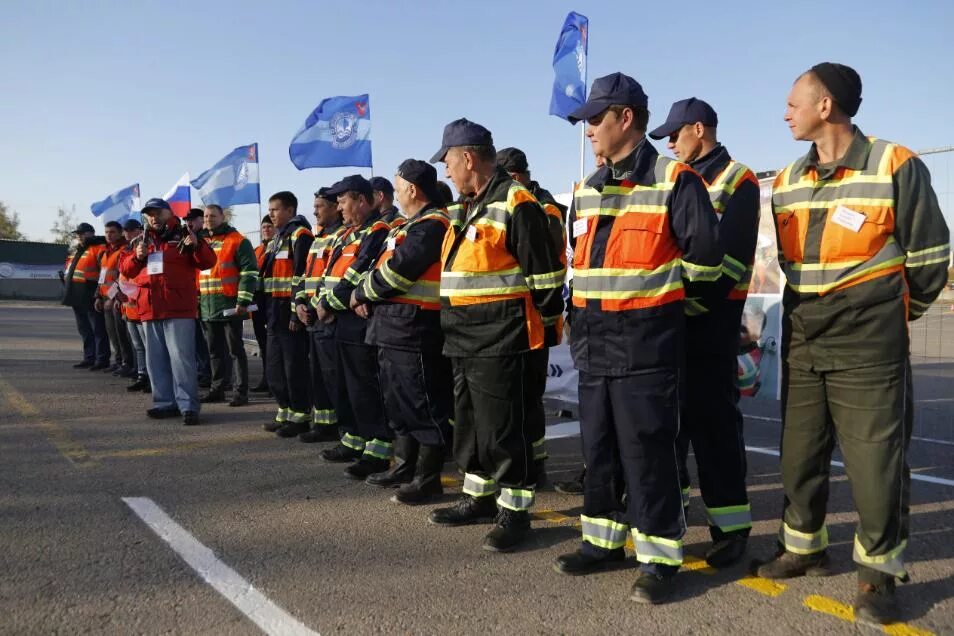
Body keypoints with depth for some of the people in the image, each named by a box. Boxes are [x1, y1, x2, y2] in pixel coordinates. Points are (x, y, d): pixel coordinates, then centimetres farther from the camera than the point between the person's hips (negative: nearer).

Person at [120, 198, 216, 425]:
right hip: (150, 309, 7)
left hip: (179, 309, -6)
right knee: (156, 359, 12)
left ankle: (188, 406, -8)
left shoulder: (183, 236, 1)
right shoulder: (143, 240, 16)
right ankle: (165, 402, 21)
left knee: (181, 358, -9)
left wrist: (197, 245, -27)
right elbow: (126, 270, 15)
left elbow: (208, 262, -7)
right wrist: (137, 256, -5)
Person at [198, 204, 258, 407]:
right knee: (214, 351, 13)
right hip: (207, 308, 7)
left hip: (229, 306, -7)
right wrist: (196, 300, 18)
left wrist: (243, 300, -18)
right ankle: (217, 389, 22)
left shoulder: (238, 241, -5)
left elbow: (250, 272, -12)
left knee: (235, 349, -2)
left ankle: (241, 391, 3)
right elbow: (195, 272, 25)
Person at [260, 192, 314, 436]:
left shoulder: (300, 234, -9)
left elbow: (302, 276, -18)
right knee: (275, 367, 14)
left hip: (289, 311, -10)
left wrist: (296, 313, -22)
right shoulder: (278, 238, 21)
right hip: (275, 313, 10)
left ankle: (300, 416, 3)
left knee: (295, 365, -5)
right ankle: (285, 412, 23)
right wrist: (268, 311, 20)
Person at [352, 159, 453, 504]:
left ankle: (428, 478, 6)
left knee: (423, 404, -3)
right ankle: (404, 468, 29)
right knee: (400, 401, 17)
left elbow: (397, 271, -19)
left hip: (415, 328, -11)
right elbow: (385, 266, 19)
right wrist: (368, 297, 2)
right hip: (395, 326, 11)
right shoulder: (413, 225, 20)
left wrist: (361, 293, -4)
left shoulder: (432, 226, -14)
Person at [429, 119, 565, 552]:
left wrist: (545, 332, -10)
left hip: (502, 343, -10)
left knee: (503, 430, -2)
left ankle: (515, 511, 12)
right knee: (469, 425, 17)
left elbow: (545, 276, -14)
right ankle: (480, 497, 32)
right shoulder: (463, 210, 17)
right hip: (464, 342, 10)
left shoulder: (516, 205, -13)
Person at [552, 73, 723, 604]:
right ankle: (604, 540, 28)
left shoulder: (674, 180, -8)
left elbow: (705, 254, -12)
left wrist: (662, 288, 0)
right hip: (595, 341, 8)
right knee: (598, 447, 14)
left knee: (647, 451, -2)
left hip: (647, 341, -7)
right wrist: (581, 319, 13)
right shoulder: (588, 191, 15)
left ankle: (660, 557, 12)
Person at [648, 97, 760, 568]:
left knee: (712, 420, -5)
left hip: (709, 317, -7)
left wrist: (691, 302, -21)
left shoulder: (737, 180, -3)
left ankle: (731, 527, 5)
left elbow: (729, 256, -15)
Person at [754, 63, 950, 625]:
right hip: (801, 340, 6)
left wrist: (894, 314, 10)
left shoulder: (896, 166, -8)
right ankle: (804, 547, 30)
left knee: (875, 458, -1)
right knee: (800, 453, 12)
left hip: (867, 343, -5)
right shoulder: (786, 182, 8)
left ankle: (880, 572, 16)